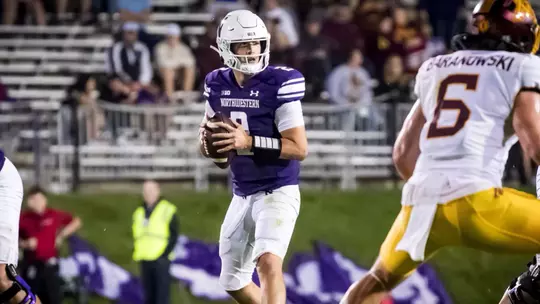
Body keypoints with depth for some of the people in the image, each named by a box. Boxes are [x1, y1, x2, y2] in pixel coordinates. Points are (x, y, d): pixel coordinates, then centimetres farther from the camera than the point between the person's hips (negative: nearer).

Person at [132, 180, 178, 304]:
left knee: (162, 293, -9)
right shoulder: (139, 212, 17)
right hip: (145, 260, 6)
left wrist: (166, 254, -13)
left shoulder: (167, 210, -1)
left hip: (161, 259, -6)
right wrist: (137, 254, 7)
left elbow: (174, 235, -4)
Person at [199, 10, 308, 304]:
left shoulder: (279, 84, -16)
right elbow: (209, 127, 20)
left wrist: (249, 141, -27)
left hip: (278, 191, -7)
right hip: (242, 195, 7)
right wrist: (208, 138, -5)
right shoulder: (218, 84, 2)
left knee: (268, 261, -29)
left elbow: (300, 148, -18)